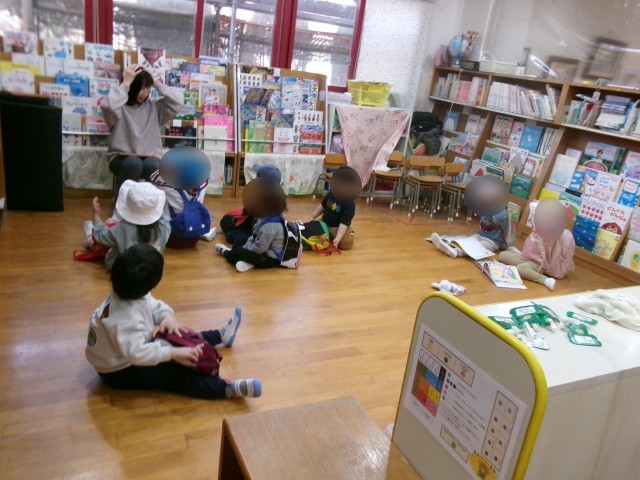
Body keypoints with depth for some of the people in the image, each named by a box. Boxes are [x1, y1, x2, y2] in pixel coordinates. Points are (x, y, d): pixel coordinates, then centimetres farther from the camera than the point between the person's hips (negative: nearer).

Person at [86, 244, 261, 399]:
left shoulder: (127, 292, -13)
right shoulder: (126, 320, -40)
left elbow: (152, 304, 1)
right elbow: (137, 354, -43)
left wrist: (167, 316, -19)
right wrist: (174, 353, -39)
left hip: (131, 346, 9)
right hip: (119, 371, -9)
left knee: (176, 337, 14)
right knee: (171, 375, -20)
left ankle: (219, 336, 32)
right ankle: (226, 388, -30)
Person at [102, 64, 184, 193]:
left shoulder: (154, 106, 6)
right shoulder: (121, 107, -5)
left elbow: (178, 100, -3)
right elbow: (108, 106, -30)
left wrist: (157, 83, -3)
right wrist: (126, 83, -20)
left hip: (149, 157, 2)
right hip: (122, 157, -2)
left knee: (152, 166, -33)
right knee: (134, 163, -36)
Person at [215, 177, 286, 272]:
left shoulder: (269, 226, -32)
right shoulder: (265, 217, 1)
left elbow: (259, 248, -28)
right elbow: (255, 236, 11)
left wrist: (245, 250, -14)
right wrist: (246, 247, 0)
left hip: (270, 258, -11)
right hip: (265, 250, 11)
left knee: (239, 253, -17)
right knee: (238, 241, 18)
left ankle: (227, 253, 12)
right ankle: (247, 261, -1)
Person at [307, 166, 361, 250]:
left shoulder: (349, 205, -28)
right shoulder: (331, 194, -9)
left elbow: (344, 223, -31)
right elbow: (322, 206, 10)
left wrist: (338, 238, -39)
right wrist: (313, 217, 14)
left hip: (338, 228, -6)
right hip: (325, 223, 6)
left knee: (346, 244, -24)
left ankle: (349, 233, 11)